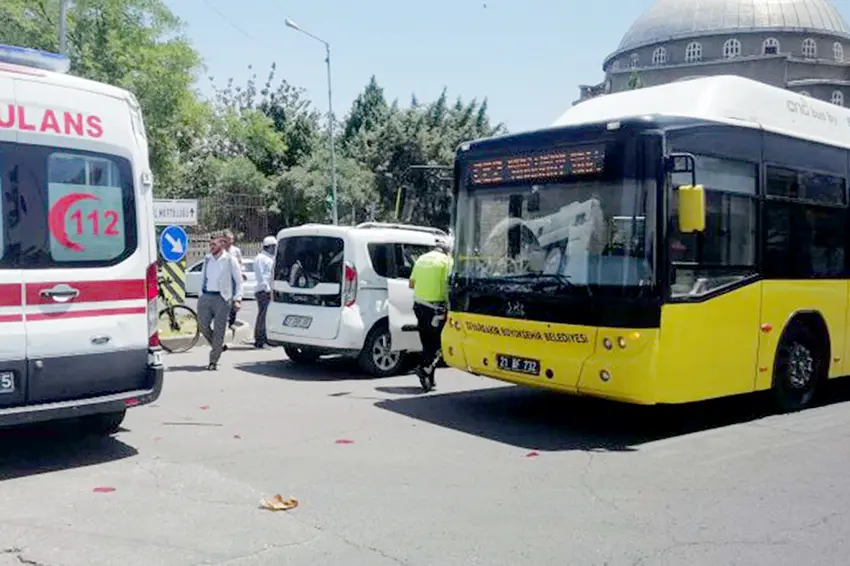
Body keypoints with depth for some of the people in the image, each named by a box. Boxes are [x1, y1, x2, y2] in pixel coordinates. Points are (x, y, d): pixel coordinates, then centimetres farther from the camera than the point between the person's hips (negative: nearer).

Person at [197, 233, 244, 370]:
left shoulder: (230, 260, -2)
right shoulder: (207, 259, 12)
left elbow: (239, 281, 0)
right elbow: (203, 277, 20)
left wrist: (237, 299, -8)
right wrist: (201, 295, 13)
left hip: (221, 298, -5)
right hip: (205, 297, 5)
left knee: (218, 331, -3)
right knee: (203, 326, 2)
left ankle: (213, 361, 3)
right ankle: (218, 346, 28)